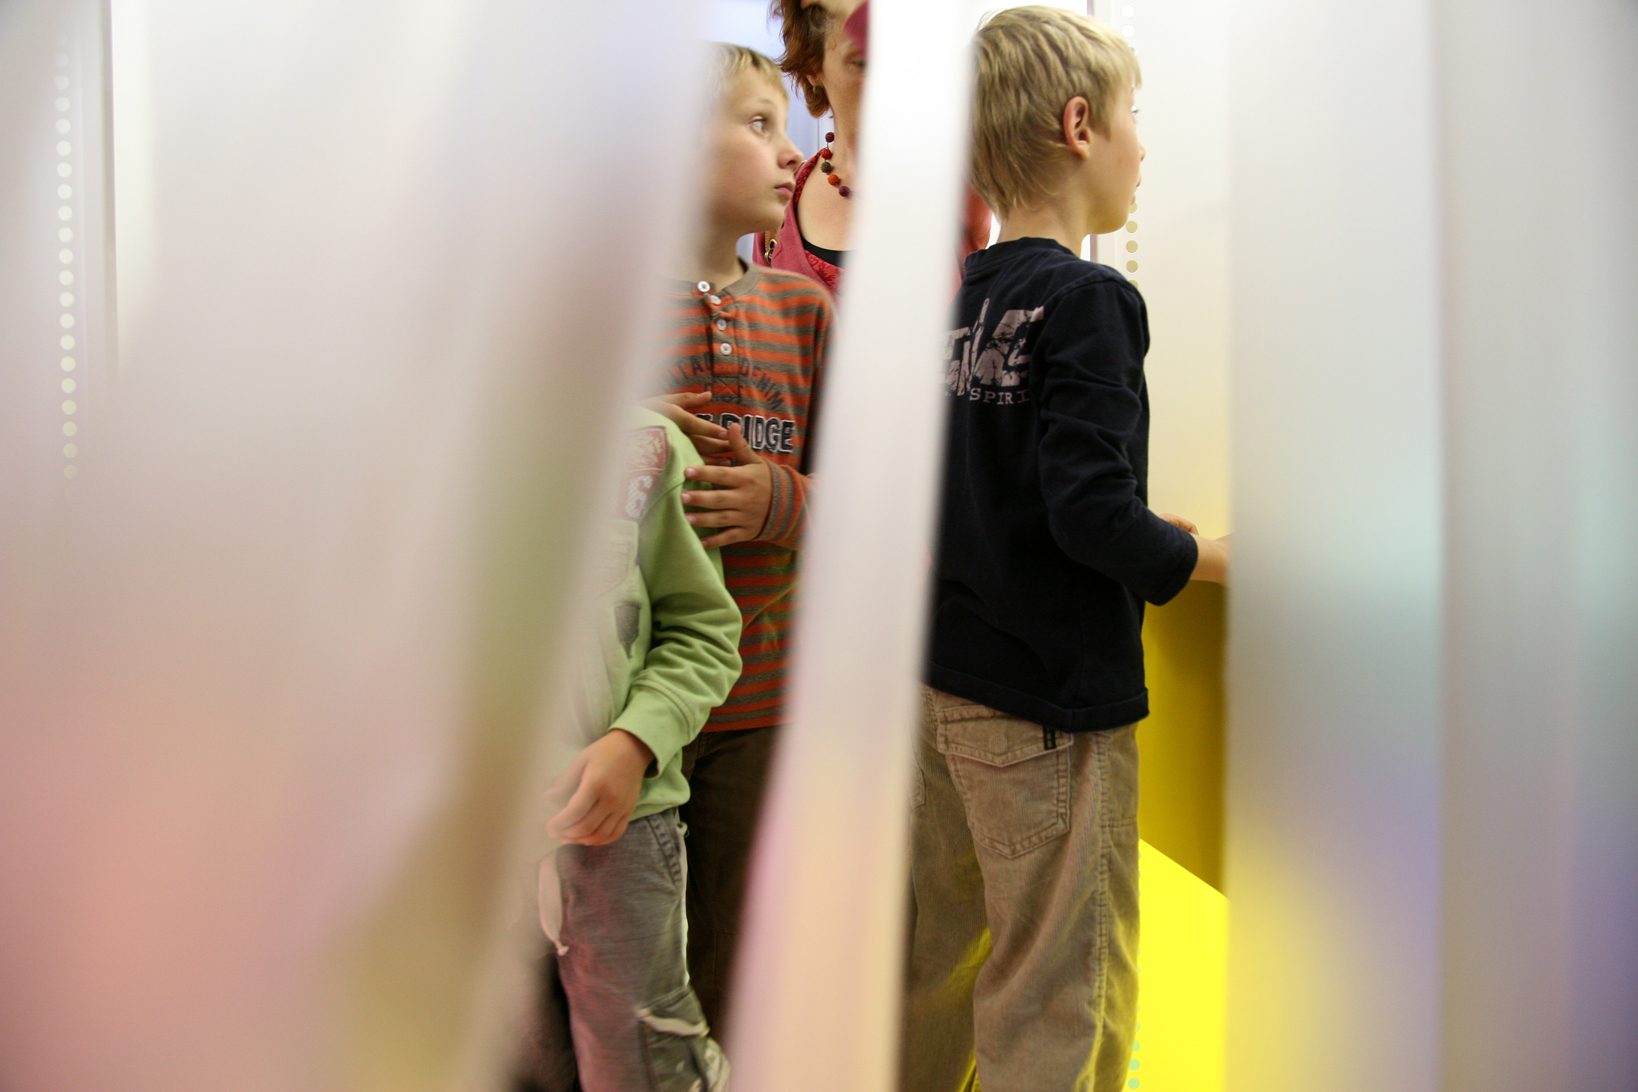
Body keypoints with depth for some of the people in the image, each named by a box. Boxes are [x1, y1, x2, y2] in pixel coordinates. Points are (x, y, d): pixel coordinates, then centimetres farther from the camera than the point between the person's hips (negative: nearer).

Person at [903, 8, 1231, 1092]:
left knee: (939, 975, 21)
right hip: (1053, 700, -8)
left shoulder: (965, 299, 9)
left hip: (946, 686, 8)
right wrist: (1213, 557, -7)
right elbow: (1094, 514, -22)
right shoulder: (1089, 299, -14)